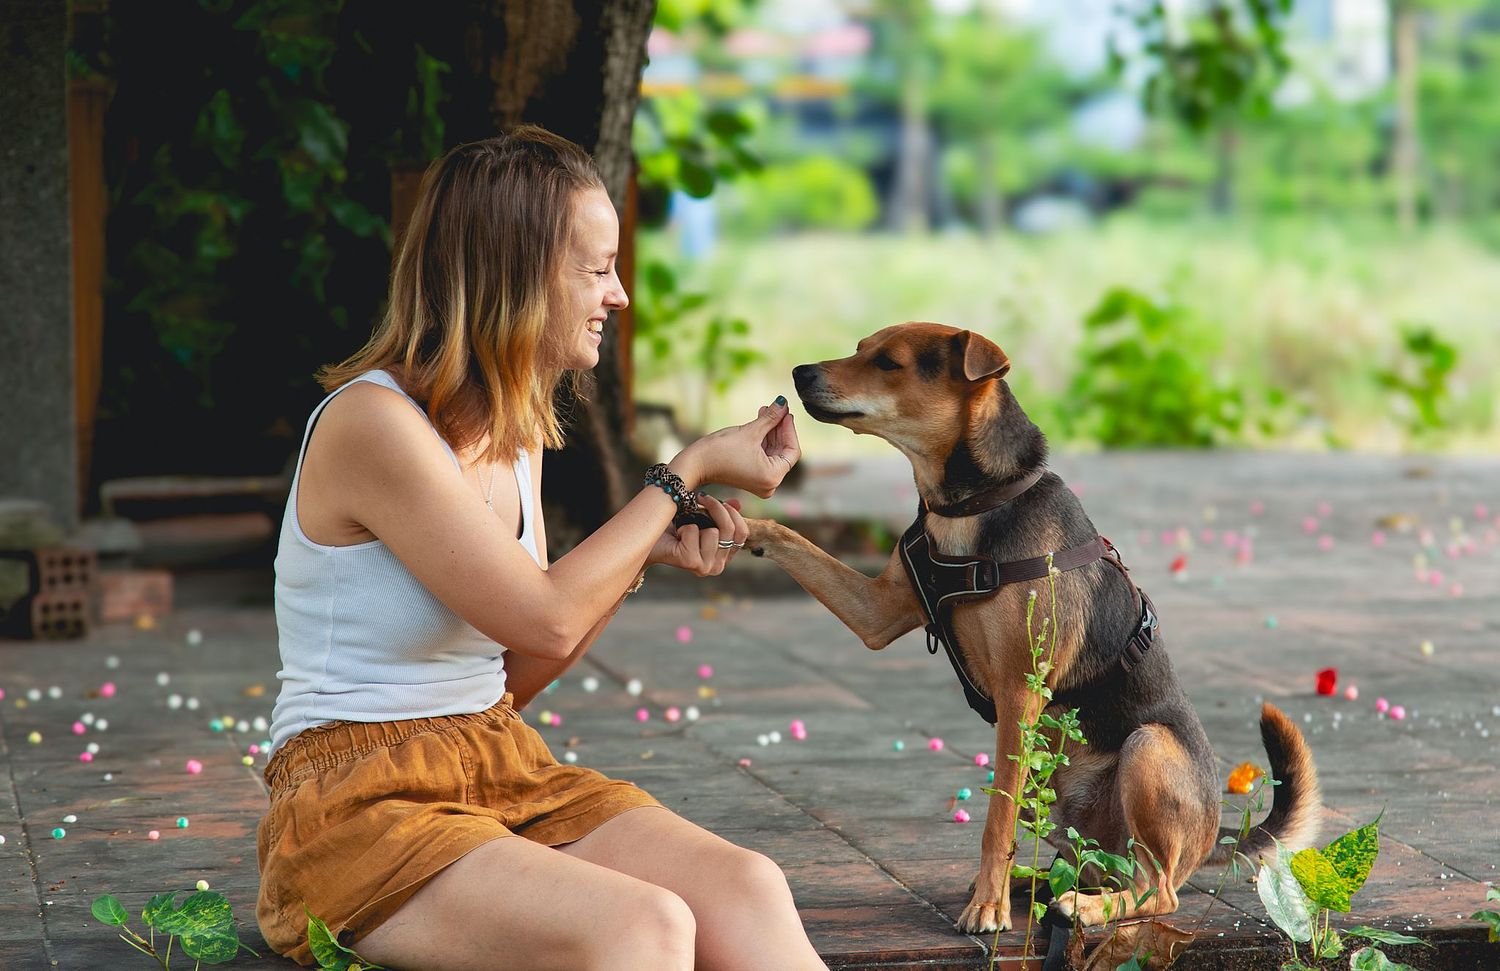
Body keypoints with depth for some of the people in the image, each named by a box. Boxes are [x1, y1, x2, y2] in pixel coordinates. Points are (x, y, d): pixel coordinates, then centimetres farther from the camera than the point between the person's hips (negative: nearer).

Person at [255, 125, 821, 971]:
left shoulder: (517, 430, 12)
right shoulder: (372, 424, -15)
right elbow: (545, 617, -16)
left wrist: (651, 555, 2)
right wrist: (688, 472, -7)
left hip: (504, 770, 7)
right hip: (359, 806, -7)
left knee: (746, 889, -21)